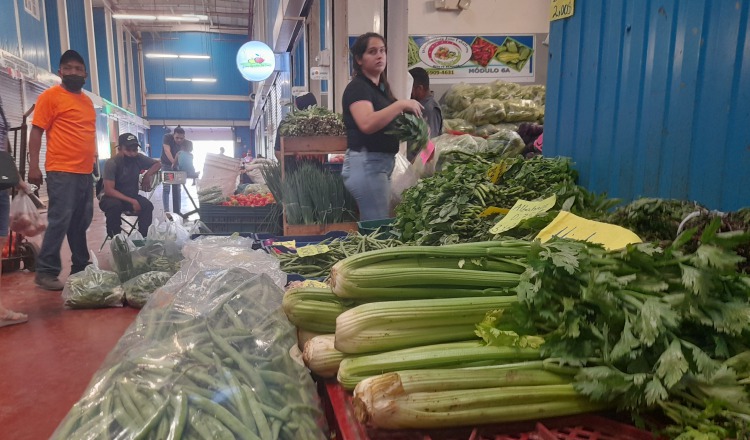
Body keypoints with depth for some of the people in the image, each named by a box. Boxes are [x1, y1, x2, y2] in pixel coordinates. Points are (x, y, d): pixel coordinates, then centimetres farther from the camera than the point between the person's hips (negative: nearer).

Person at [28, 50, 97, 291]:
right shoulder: (50, 96, -2)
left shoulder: (87, 101, 18)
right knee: (60, 220, -8)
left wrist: (94, 162, 19)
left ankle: (81, 268, 19)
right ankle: (45, 271, 0)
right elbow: (36, 131, -6)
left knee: (81, 222, 11)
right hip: (61, 171, -7)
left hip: (85, 172, 7)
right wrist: (33, 166, -13)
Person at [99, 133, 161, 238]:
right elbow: (108, 190, -29)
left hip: (132, 196, 3)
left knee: (147, 205, -26)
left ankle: (143, 237, -17)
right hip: (113, 197, -3)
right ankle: (115, 238, -19)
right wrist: (131, 201, -36)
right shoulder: (112, 163, -24)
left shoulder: (139, 158, -12)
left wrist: (148, 174, -14)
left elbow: (158, 163, 5)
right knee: (115, 205, -37)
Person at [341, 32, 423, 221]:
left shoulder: (382, 87, 17)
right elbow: (367, 124, -27)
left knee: (372, 226, 13)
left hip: (383, 163, 9)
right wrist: (400, 104, -23)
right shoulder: (357, 87, -10)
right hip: (366, 163, -9)